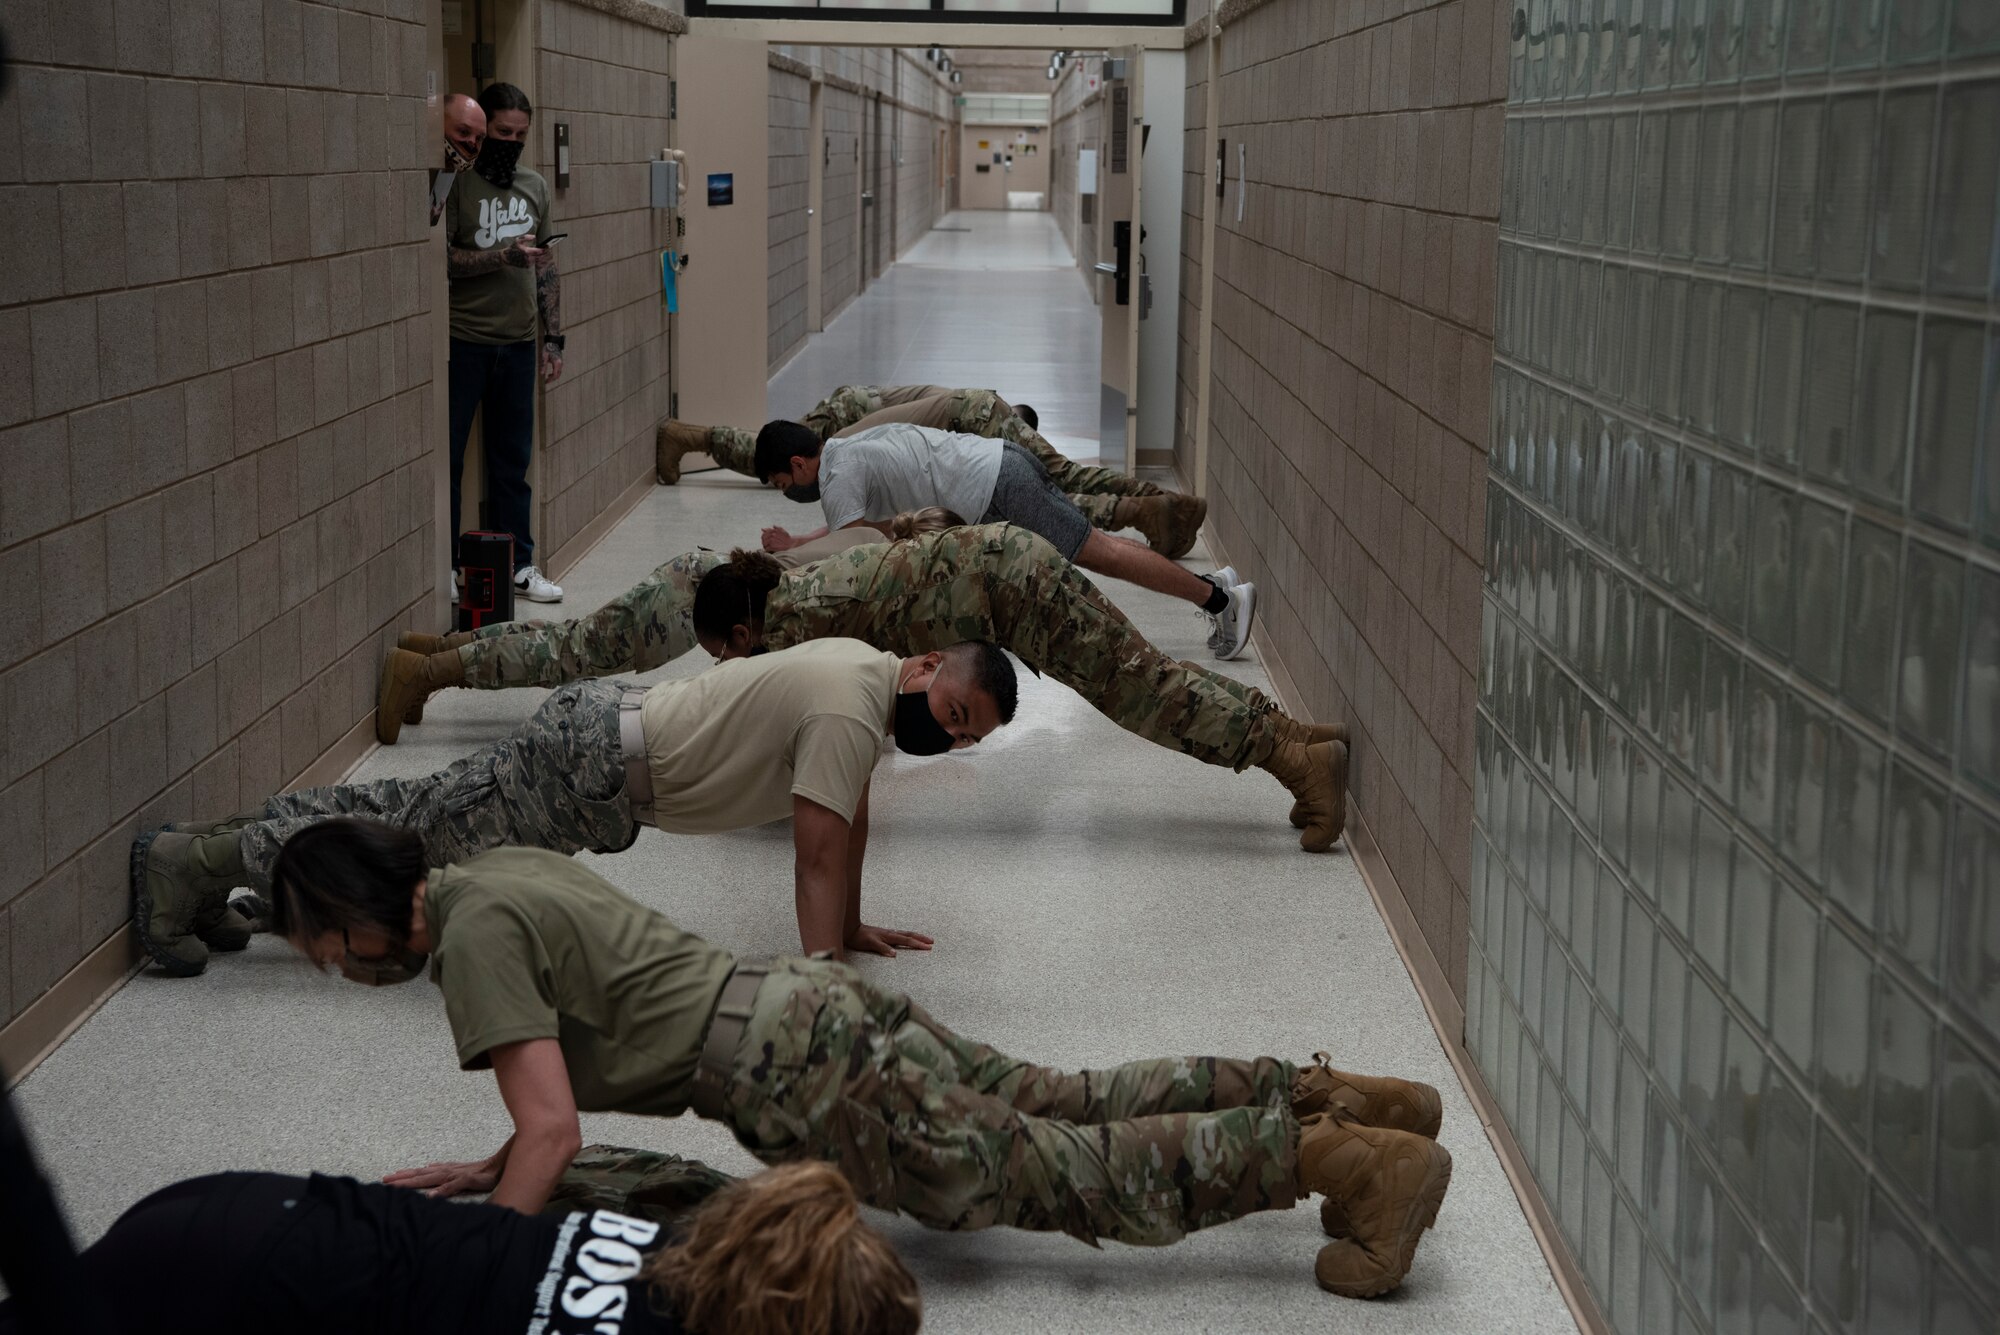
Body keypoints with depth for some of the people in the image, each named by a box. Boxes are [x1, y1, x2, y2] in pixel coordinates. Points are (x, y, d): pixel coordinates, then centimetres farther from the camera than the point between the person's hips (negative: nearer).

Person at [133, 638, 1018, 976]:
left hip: (609, 729, 9)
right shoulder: (849, 711, -23)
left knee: (411, 817, 17)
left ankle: (228, 840, 26)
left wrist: (850, 928, 25)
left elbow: (848, 820, 21)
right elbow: (819, 855, -26)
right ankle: (191, 861, 2)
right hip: (594, 768, -9)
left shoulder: (867, 670, 8)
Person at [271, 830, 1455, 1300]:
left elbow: (553, 1130, -19)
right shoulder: (502, 869, 17)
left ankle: (1349, 1161, -11)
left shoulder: (474, 935, -12)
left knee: (1075, 1176, -8)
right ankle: (1324, 1099, 15)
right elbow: (575, 1073, 27)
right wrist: (491, 1170, 19)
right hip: (815, 1005, 9)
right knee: (1073, 1108, 15)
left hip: (803, 1081, -9)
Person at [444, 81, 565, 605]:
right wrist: (504, 256, -21)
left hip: (518, 343, 5)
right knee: (447, 458, 1)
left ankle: (518, 566, 18)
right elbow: (440, 257, -14)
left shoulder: (535, 186, 13)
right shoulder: (457, 184, -6)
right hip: (463, 340, -5)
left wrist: (554, 337, 12)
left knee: (512, 461, 11)